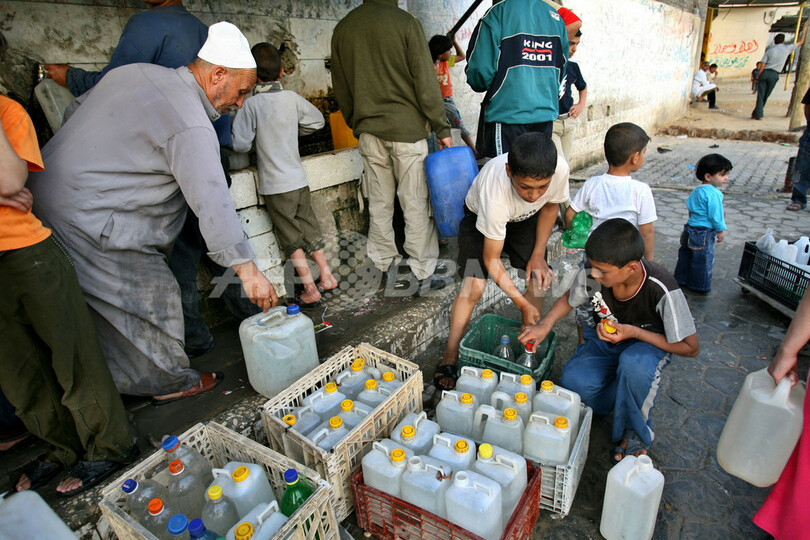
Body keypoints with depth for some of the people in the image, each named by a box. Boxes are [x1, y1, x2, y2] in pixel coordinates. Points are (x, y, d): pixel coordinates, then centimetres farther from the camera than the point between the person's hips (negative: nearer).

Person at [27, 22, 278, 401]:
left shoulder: (137, 72, 9)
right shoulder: (190, 126, -21)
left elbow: (80, 105, 22)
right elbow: (212, 203, -27)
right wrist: (248, 270, -25)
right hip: (88, 222, -10)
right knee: (152, 297, 2)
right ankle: (170, 381, 20)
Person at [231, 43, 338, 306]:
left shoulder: (251, 104, -10)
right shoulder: (292, 98, 1)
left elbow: (241, 144, -12)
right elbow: (317, 121, 15)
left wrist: (260, 140, 8)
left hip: (274, 184, -4)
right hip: (298, 178, 4)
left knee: (291, 237, 4)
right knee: (310, 227, 16)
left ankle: (310, 289, 6)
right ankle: (327, 276, 24)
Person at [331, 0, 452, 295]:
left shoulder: (342, 28, 8)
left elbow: (341, 89, 14)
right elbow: (425, 83, -9)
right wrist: (442, 129, -3)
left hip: (368, 132, 5)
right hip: (407, 128, -4)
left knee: (379, 206, 10)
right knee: (416, 205, 2)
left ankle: (389, 272, 18)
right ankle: (422, 275, 9)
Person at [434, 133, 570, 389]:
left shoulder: (560, 168, -32)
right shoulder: (495, 194, -43)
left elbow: (550, 206, -6)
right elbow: (491, 260, -30)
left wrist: (538, 254, -10)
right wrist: (522, 303, -28)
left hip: (525, 218, 4)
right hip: (480, 217, -4)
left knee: (539, 280, -11)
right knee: (474, 286, -18)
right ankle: (450, 357, -1)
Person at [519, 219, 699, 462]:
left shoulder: (662, 290, -31)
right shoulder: (591, 273, -23)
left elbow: (690, 348, -18)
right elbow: (569, 298, 1)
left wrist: (633, 332, -29)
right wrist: (544, 325, -17)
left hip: (648, 342, -2)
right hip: (603, 338, 3)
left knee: (634, 363, -39)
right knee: (573, 380, -27)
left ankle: (634, 432, -11)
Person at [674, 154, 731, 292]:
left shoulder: (696, 190, 8)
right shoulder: (713, 193, -20)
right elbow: (715, 215, -20)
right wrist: (721, 230, -6)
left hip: (690, 228, 9)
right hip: (704, 233, -9)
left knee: (686, 255, 18)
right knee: (703, 260, 5)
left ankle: (681, 279, 30)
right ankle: (700, 286, 17)